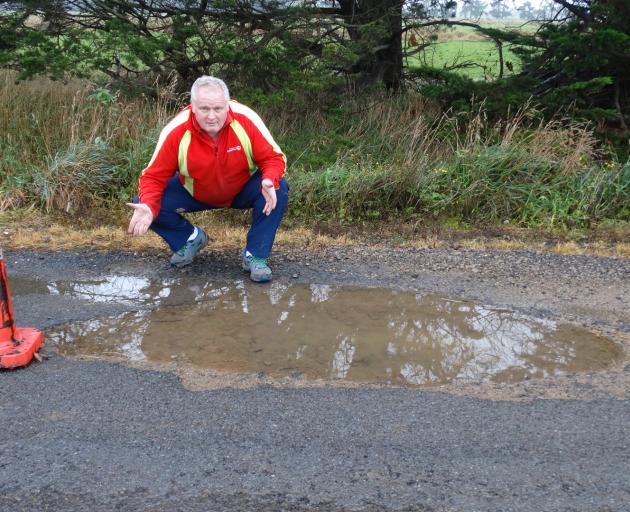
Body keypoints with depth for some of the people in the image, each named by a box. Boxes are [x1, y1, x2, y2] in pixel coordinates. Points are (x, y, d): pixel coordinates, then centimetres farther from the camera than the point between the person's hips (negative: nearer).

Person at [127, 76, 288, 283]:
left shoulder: (245, 120, -28)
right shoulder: (176, 131, -27)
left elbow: (273, 157, -20)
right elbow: (154, 176, -18)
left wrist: (269, 181, -43)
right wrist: (148, 207, -38)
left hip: (243, 189, 0)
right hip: (194, 194, 1)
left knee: (278, 190, -30)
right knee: (141, 203, -18)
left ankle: (256, 256, -12)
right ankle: (190, 238, 9)